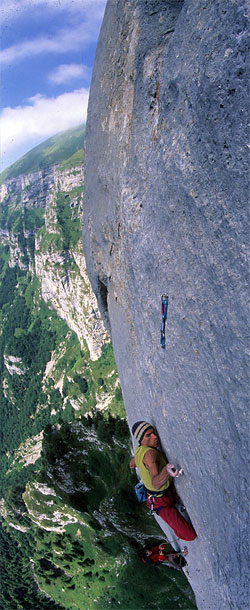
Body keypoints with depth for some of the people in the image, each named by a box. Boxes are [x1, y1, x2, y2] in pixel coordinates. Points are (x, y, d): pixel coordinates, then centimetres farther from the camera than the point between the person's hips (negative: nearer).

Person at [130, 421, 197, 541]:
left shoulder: (139, 450, -7)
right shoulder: (149, 453, -36)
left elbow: (132, 464, 16)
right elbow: (156, 484, -48)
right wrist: (166, 471, -67)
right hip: (162, 503, -9)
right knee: (190, 535, -7)